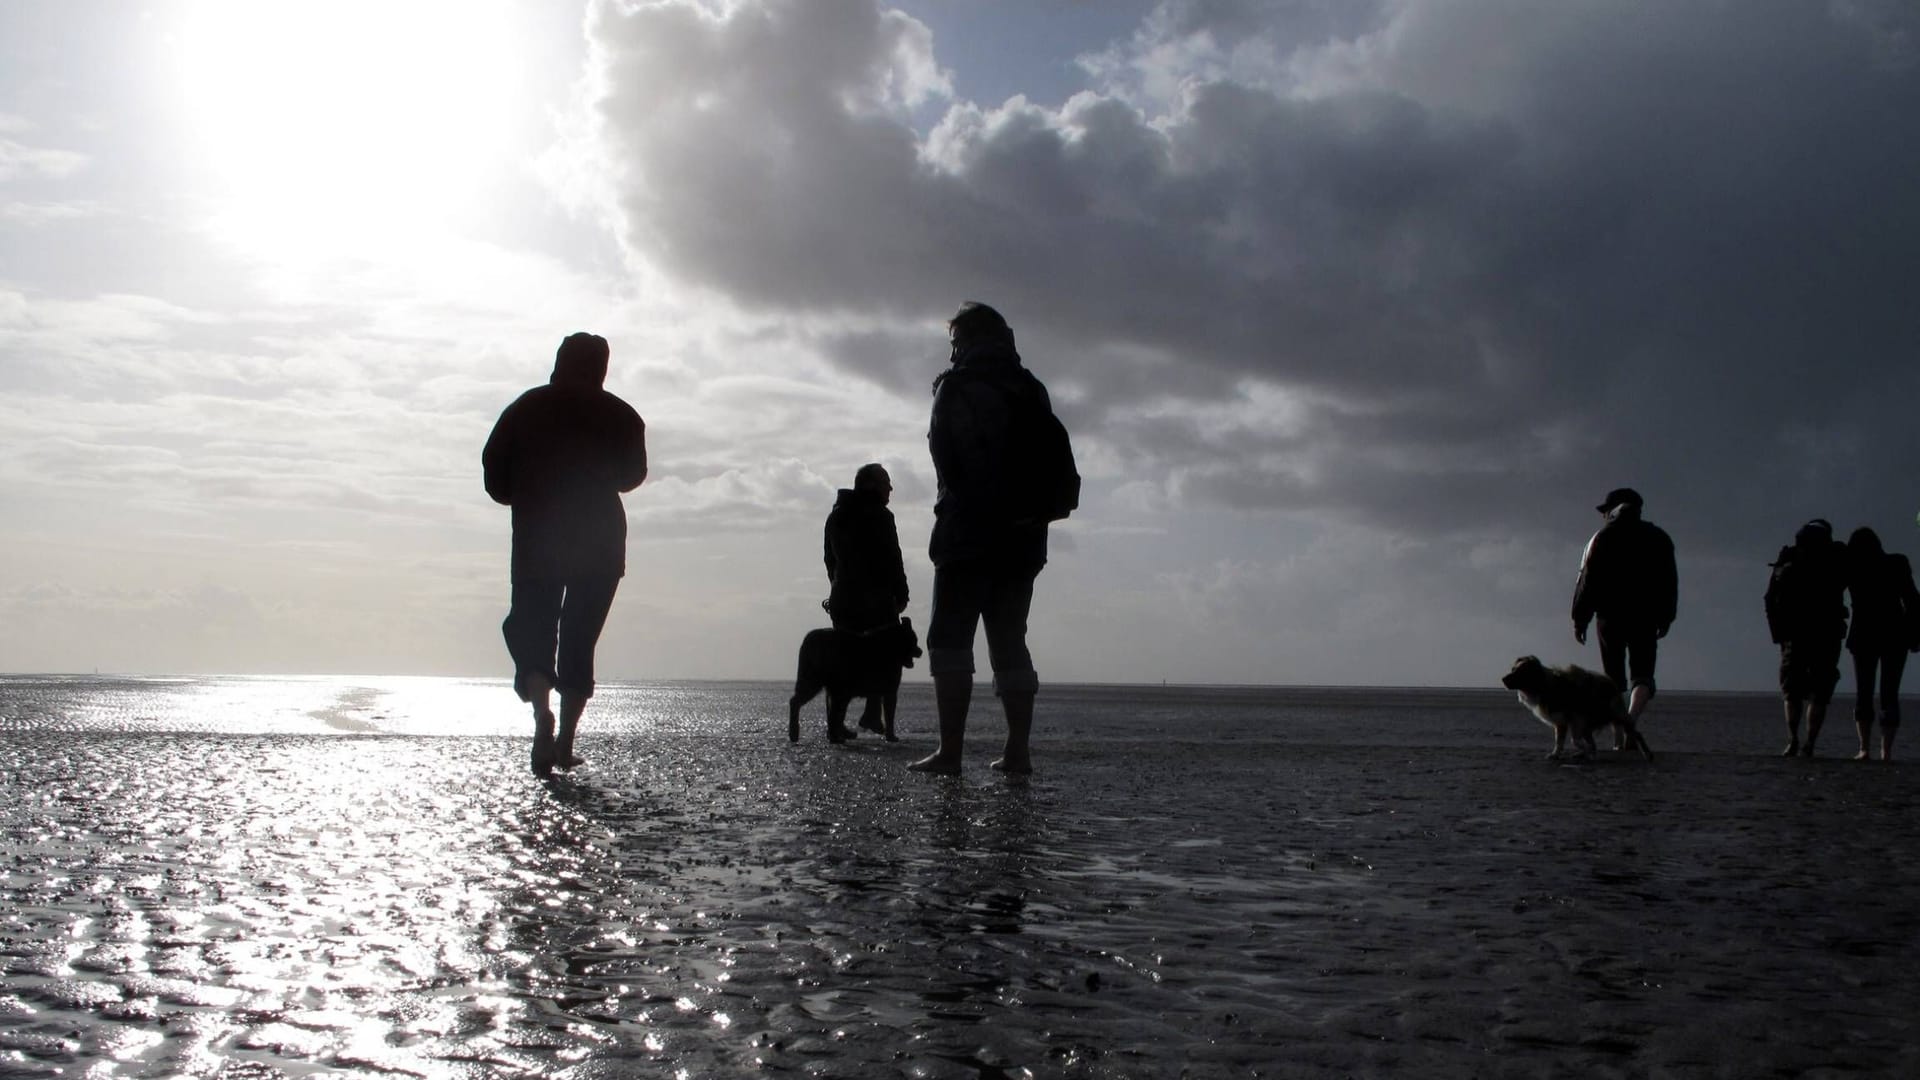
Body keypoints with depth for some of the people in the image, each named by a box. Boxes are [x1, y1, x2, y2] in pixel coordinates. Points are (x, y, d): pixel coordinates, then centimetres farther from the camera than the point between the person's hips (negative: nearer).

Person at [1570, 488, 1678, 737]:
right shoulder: (1658, 538, 10)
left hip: (1610, 617, -1)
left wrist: (1580, 620, 2)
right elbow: (1670, 582, 12)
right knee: (1642, 675, 1)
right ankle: (1631, 718, -29)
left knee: (1614, 679, 7)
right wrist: (1665, 619, 18)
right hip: (1646, 619, 1)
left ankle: (1618, 741, 5)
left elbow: (1586, 581, -1)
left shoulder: (1601, 538, 3)